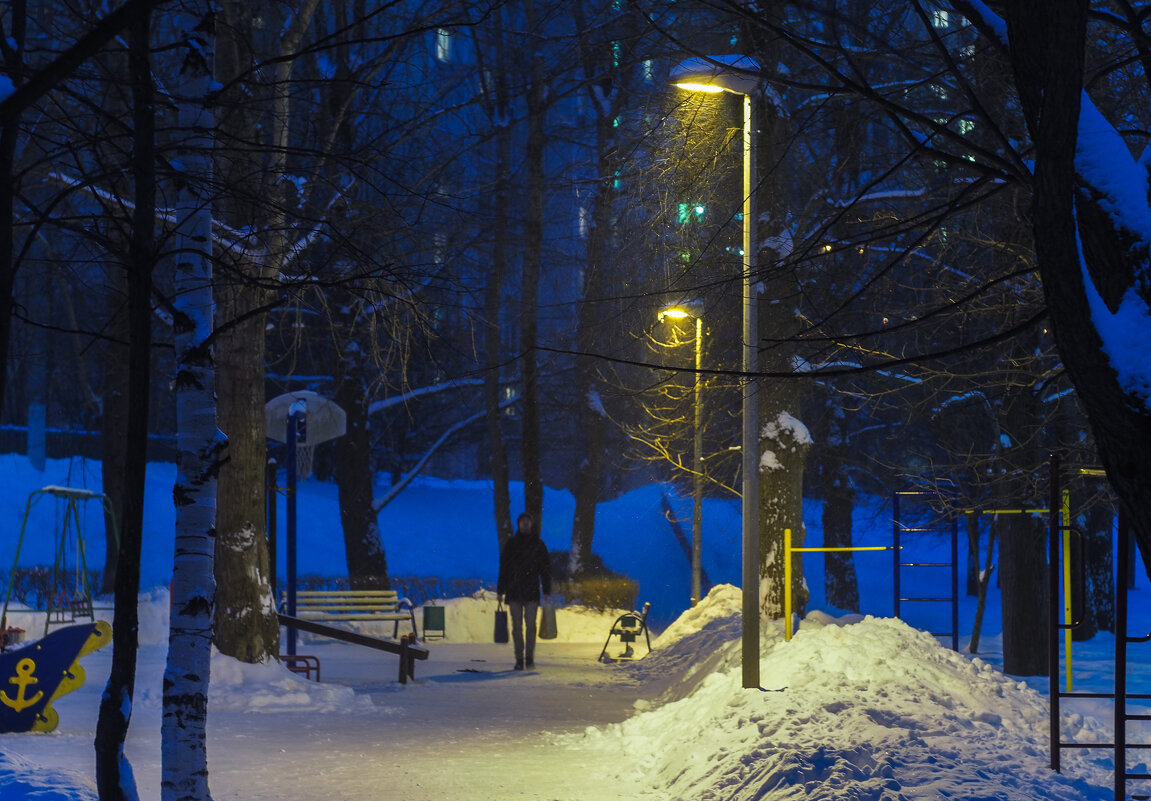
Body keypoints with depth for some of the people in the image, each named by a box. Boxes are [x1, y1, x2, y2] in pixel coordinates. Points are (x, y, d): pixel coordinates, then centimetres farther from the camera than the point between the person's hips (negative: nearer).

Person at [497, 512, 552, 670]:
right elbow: (503, 568, 8)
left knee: (531, 625, -3)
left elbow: (546, 568, 7)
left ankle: (530, 657, 4)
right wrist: (501, 591, 2)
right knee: (517, 626, -1)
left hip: (532, 592, 0)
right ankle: (519, 659, 0)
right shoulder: (511, 545, 8)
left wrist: (547, 591, 0)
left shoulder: (538, 545, 7)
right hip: (514, 592, 1)